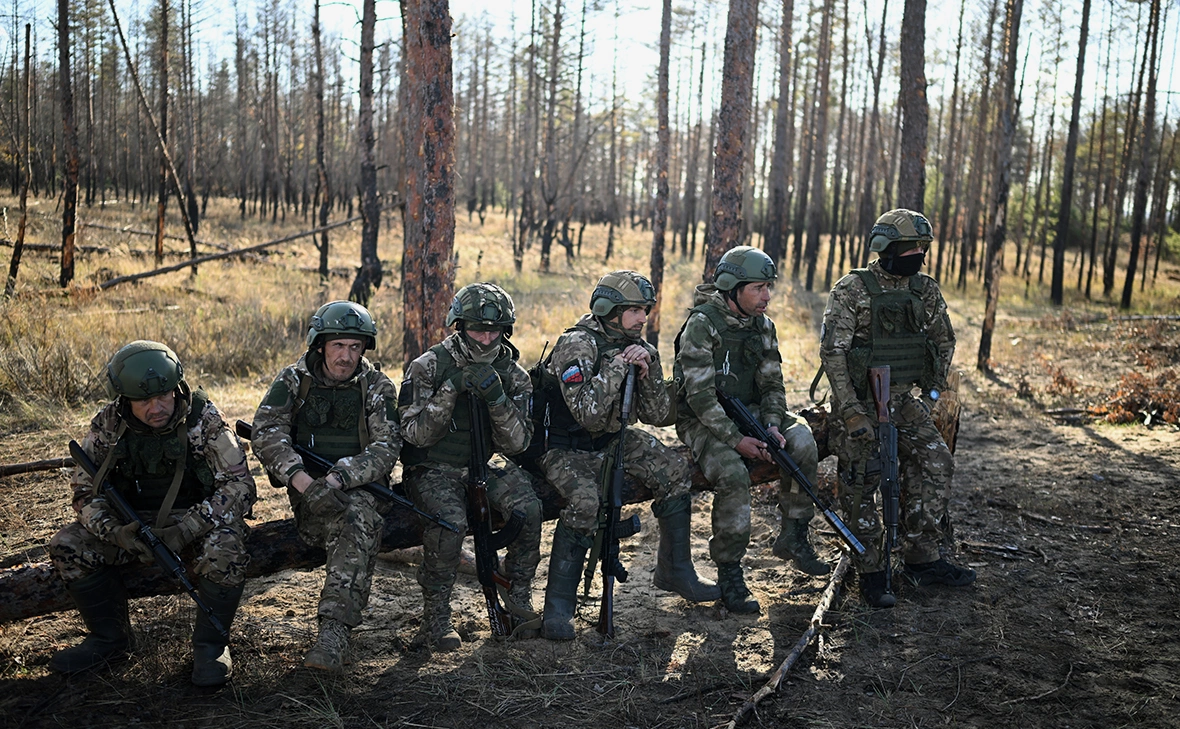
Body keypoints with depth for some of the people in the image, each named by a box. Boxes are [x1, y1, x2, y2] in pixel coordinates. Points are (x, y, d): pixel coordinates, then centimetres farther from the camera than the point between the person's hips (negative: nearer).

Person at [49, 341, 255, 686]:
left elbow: (239, 484, -19)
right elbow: (86, 491, -2)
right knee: (67, 546, -16)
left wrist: (186, 531, -29)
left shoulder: (202, 418, -17)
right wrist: (114, 531, -23)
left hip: (199, 518, -4)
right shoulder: (107, 425, -7)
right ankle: (109, 639, 3)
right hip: (135, 522, 4)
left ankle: (209, 645, -10)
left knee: (223, 551, -35)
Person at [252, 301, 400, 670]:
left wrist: (338, 478, -27)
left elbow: (385, 449, -10)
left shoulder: (377, 388, 3)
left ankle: (334, 631, -38)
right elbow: (267, 433, -9)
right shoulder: (293, 380, 5)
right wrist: (297, 475, -28)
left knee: (358, 518, -34)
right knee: (351, 517, -32)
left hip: (361, 490, -1)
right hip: (308, 496, 1)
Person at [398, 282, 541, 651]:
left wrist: (496, 396, -24)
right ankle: (435, 617, -14)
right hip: (434, 467, -3)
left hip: (485, 464, 3)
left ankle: (520, 602, -5)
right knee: (451, 520, -33)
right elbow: (417, 435, -15)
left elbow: (516, 443, -8)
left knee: (528, 507, -24)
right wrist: (450, 390, -27)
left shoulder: (512, 375, -1)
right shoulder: (429, 367, -10)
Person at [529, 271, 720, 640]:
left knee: (676, 470, -4)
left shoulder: (634, 346, 1)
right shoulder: (577, 345, -22)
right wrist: (616, 365, -29)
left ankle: (674, 571, 11)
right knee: (585, 499, -33)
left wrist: (649, 369, -15)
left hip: (610, 440, 7)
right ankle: (558, 606, -22)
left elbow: (656, 414, 0)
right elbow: (588, 414, -32)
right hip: (564, 447, -7)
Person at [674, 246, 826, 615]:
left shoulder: (763, 326, 5)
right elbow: (700, 395, -21)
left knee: (803, 443, -19)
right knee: (733, 475, -32)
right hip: (702, 420, -6)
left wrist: (772, 425, -13)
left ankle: (793, 537, -3)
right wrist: (736, 441, -27)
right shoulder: (702, 325, -17)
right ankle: (729, 573, -17)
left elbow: (772, 383, 7)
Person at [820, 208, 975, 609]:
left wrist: (932, 392, 11)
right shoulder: (852, 290, -11)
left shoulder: (926, 291, 5)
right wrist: (851, 411, -20)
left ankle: (922, 559, 10)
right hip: (860, 400, -5)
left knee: (936, 465, -4)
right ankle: (871, 572, 11)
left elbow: (944, 342, 19)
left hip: (903, 399, 5)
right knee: (862, 485, -2)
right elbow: (832, 351, -15)